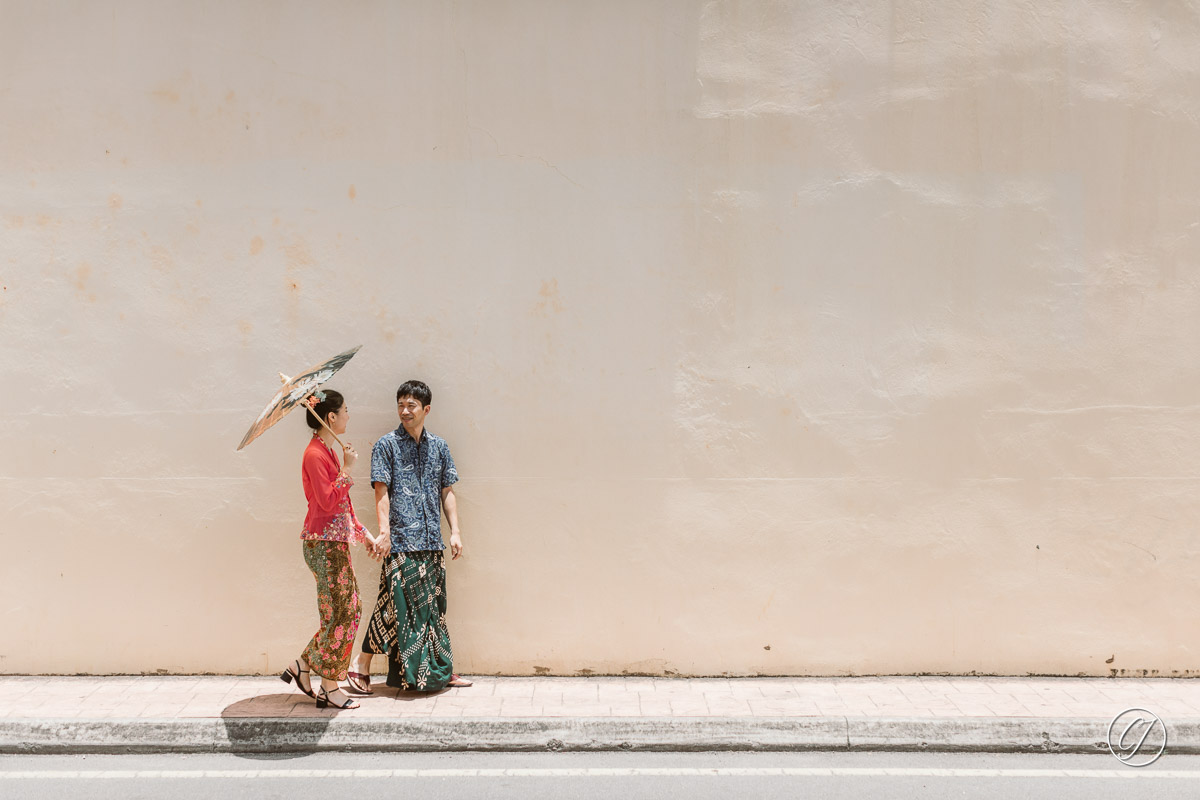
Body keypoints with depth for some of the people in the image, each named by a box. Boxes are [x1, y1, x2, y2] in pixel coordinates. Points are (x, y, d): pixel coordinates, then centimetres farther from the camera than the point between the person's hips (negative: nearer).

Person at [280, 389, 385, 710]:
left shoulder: (328, 451, 15)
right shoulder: (315, 454, -15)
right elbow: (328, 502, -22)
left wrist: (365, 534, 18)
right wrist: (347, 468, -17)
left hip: (335, 542, 10)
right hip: (324, 543, -10)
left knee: (350, 609, 11)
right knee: (339, 614, -2)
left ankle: (302, 666, 22)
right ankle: (329, 689, 9)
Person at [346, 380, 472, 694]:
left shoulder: (439, 446, 12)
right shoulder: (387, 444, 0)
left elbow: (447, 491, 14)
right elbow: (381, 491, -6)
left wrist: (455, 531, 7)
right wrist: (384, 531, -15)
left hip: (431, 540, 5)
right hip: (401, 540, -4)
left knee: (433, 606, 11)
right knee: (397, 604, -7)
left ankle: (441, 671, 20)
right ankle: (360, 667, 5)